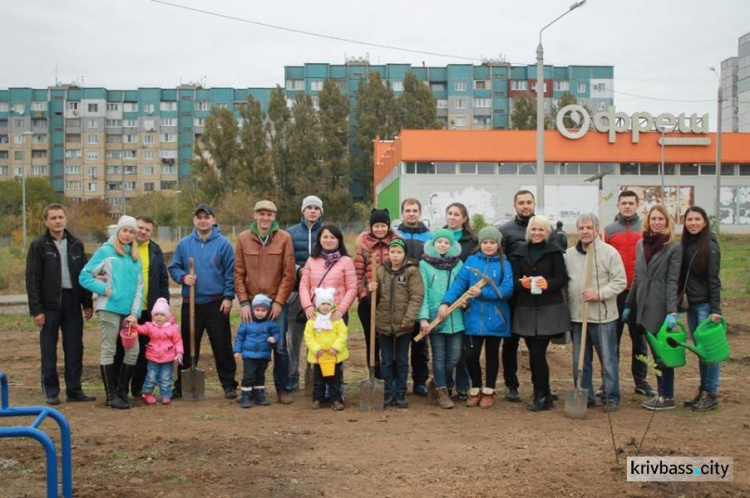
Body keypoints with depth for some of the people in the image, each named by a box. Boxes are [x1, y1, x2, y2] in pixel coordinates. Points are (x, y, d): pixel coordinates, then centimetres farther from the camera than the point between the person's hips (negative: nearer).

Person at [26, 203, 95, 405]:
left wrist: (87, 303, 8)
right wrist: (36, 309, -11)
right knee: (49, 350, 3)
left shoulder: (76, 244, 9)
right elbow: (32, 280, -5)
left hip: (72, 302, 3)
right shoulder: (39, 245, -2)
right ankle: (51, 392, 12)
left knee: (75, 349, 6)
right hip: (50, 305, -3)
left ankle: (74, 390, 14)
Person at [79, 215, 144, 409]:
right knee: (109, 351, 0)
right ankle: (111, 395, 6)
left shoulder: (135, 256, 12)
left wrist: (135, 312, 1)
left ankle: (122, 392, 19)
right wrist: (104, 289, -12)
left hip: (129, 311, 5)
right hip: (110, 308, -5)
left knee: (133, 351, 5)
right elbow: (84, 276, -3)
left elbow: (139, 286, 10)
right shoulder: (105, 251, -1)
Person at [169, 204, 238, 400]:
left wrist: (228, 297, -7)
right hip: (190, 303, 3)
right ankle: (182, 385, 20)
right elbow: (173, 268, 10)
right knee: (188, 347, 10)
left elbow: (230, 273, -2)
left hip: (217, 303, -2)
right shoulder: (184, 244, 6)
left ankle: (229, 385, 11)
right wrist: (183, 277, -10)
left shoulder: (223, 244, -2)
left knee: (222, 347, 1)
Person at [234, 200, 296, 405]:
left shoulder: (284, 238, 0)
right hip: (251, 303, 1)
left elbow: (289, 273, -2)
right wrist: (244, 302, -5)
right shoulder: (243, 239, 4)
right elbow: (238, 273, 3)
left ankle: (282, 389, 13)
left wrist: (279, 301, -7)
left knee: (280, 347, 0)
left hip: (277, 303, -1)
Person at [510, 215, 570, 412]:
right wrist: (522, 283, -16)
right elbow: (514, 281, 6)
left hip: (549, 310, -4)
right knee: (535, 353, 6)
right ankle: (541, 393, 21)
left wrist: (548, 283, -24)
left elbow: (562, 279, -5)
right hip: (526, 309, 4)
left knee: (537, 353, -8)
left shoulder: (554, 252, -1)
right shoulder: (519, 253, 10)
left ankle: (543, 396, 5)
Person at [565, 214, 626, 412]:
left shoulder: (609, 252, -6)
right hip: (577, 316, 4)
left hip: (603, 316, -4)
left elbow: (620, 282, -8)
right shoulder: (569, 254, 7)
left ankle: (611, 398, 15)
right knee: (580, 361, 11)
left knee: (608, 360, 4)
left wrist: (599, 294, -19)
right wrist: (566, 308, 5)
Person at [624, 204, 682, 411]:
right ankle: (661, 392, 19)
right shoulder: (641, 245, 12)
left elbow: (672, 281, -11)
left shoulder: (674, 248, -6)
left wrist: (672, 311, -18)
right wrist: (628, 305, 15)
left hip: (662, 306, -6)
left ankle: (668, 397, 8)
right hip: (644, 306, 6)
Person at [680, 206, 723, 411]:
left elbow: (713, 279, -13)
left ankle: (711, 394, 4)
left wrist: (715, 309, -17)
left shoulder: (710, 246, -9)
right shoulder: (686, 245, 10)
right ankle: (702, 392, 18)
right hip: (691, 305, 7)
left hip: (706, 305, -7)